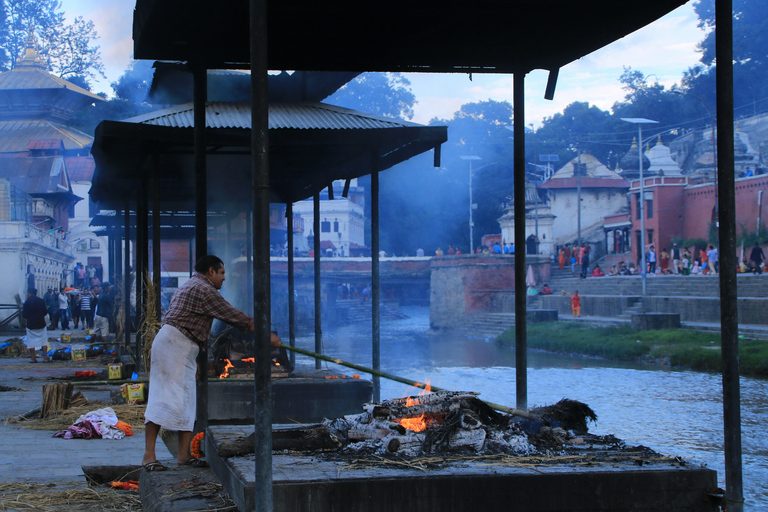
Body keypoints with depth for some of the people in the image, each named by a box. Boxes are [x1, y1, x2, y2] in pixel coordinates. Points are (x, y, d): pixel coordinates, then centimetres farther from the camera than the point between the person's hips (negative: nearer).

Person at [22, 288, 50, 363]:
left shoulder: (27, 302, -9)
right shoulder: (41, 301, 0)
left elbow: (24, 315, -8)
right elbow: (45, 312, 6)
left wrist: (22, 311, 13)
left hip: (31, 325, -2)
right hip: (41, 324, 2)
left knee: (31, 342, 7)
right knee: (44, 341, 9)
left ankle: (33, 358, 8)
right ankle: (45, 358, 6)